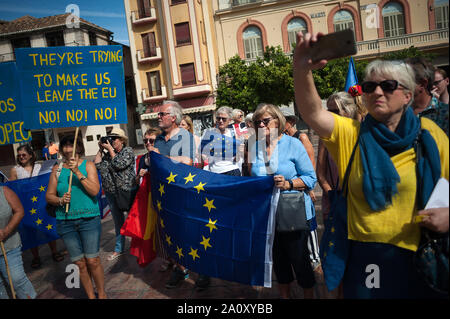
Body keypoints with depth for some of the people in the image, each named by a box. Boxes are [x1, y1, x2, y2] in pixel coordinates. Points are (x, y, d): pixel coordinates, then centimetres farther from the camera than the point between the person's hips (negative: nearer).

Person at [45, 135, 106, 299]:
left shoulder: (88, 165, 1)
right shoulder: (57, 169, 7)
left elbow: (94, 190, -10)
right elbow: (49, 196, 9)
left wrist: (78, 172, -18)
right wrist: (60, 200, -12)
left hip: (89, 219, -2)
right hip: (65, 222, 2)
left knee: (92, 261, -3)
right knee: (80, 263, 6)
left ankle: (102, 294, 18)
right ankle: (90, 296, 23)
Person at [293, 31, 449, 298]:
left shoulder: (428, 134, -4)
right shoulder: (350, 133, -5)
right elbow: (311, 113, -22)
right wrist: (302, 71, -38)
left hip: (416, 256, 0)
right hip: (364, 256, 0)